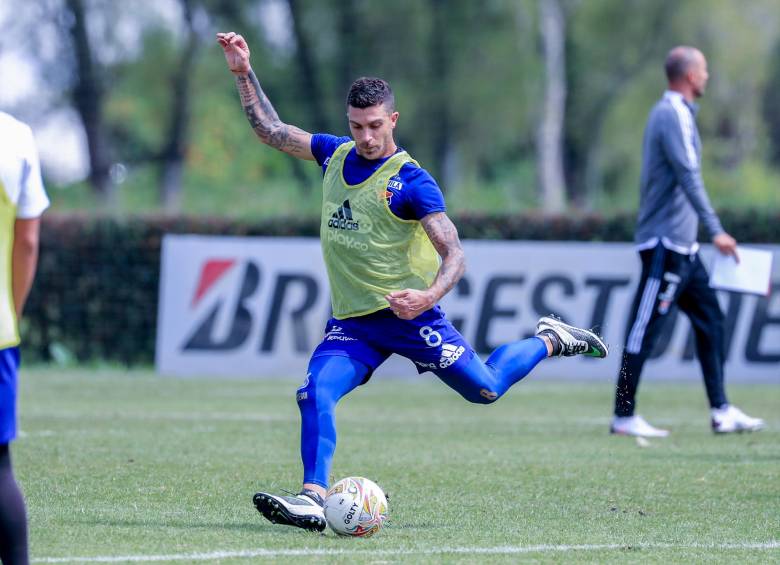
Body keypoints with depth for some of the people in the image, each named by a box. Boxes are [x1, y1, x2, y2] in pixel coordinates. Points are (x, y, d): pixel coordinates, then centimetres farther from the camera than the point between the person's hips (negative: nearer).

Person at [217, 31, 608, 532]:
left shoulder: (411, 181, -14)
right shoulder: (336, 155, 5)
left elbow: (454, 253, -20)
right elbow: (270, 129, 16)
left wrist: (428, 295, -39)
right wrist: (244, 73, 7)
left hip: (406, 312, -5)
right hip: (352, 321, 5)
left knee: (485, 389, 4)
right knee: (315, 393, -20)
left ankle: (550, 341, 30)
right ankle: (314, 500, -24)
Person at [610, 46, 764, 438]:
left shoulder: (674, 113, 18)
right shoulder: (673, 115, -13)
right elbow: (689, 178, -21)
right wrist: (715, 230, -25)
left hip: (681, 245, 10)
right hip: (666, 242, -10)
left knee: (710, 320, 10)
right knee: (645, 328, -7)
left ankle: (721, 412, 11)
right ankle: (624, 417, -5)